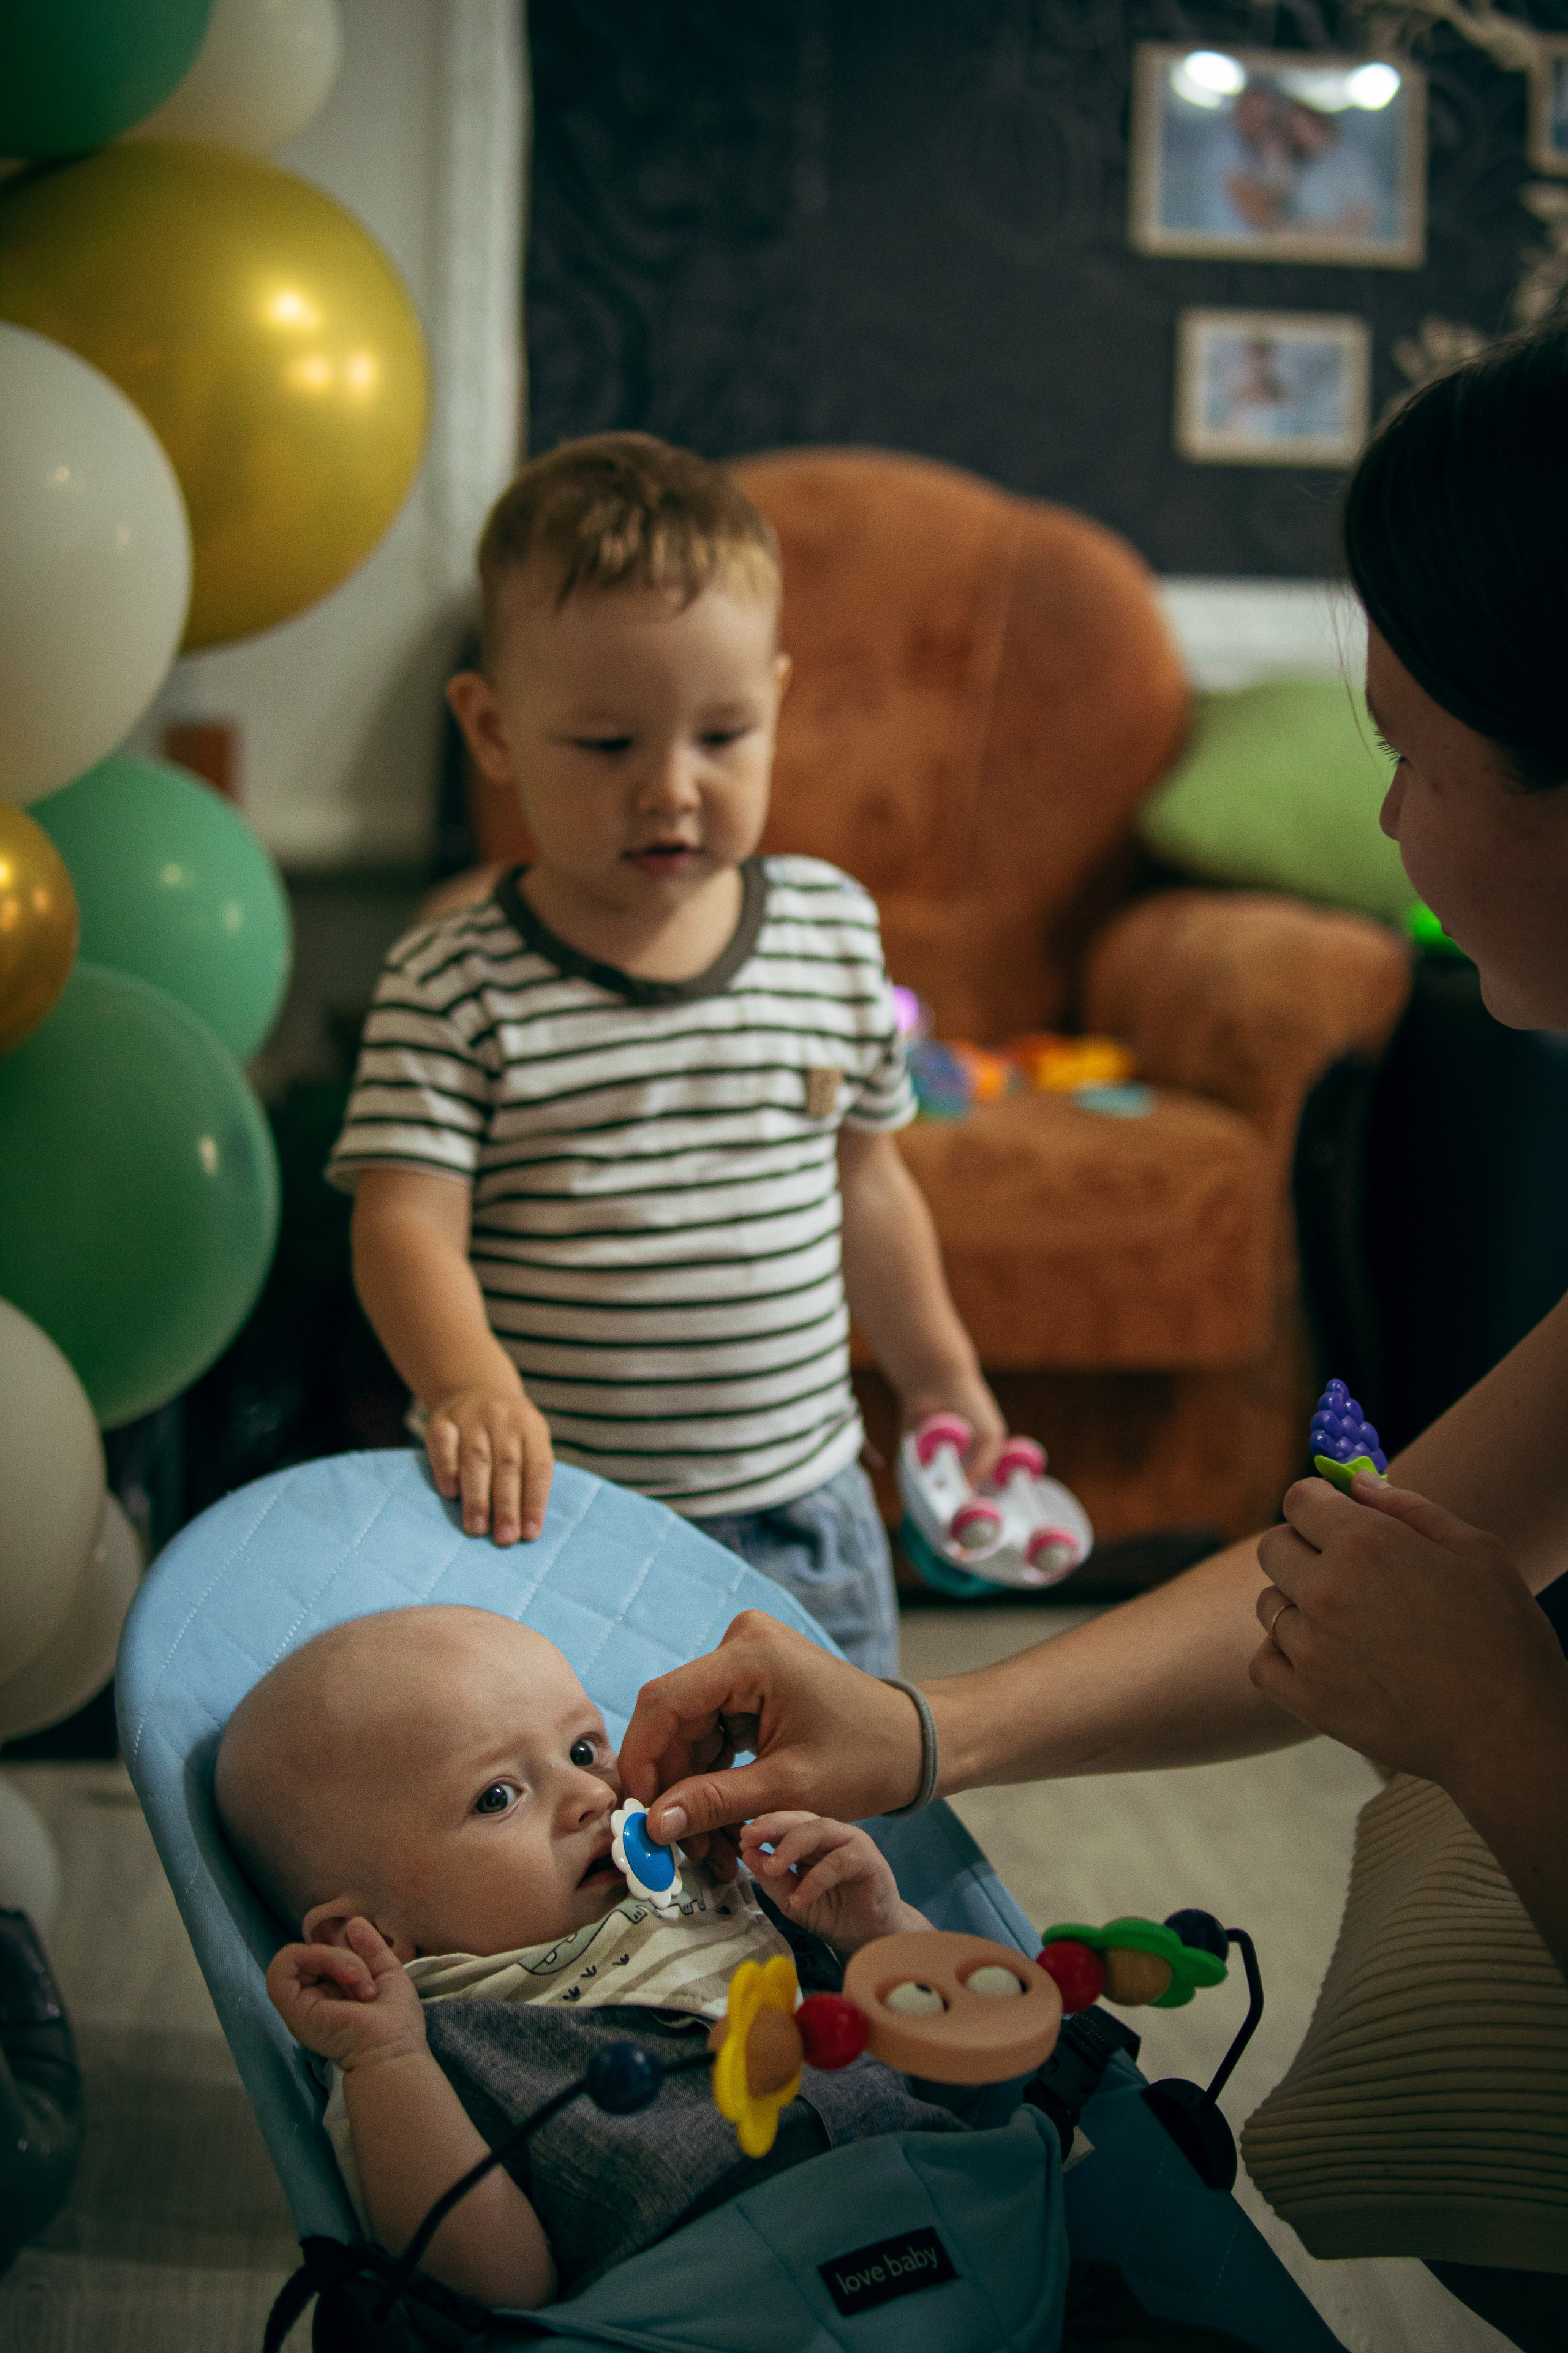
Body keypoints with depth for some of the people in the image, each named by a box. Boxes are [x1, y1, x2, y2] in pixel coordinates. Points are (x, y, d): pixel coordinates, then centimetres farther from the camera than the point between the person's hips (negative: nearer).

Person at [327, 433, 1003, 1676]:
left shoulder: (834, 931, 3)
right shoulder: (453, 987, -10)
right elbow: (406, 1222, -17)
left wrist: (939, 1372, 22)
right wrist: (471, 1386, -36)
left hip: (800, 1515, 4)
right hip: (547, 1524, -3)